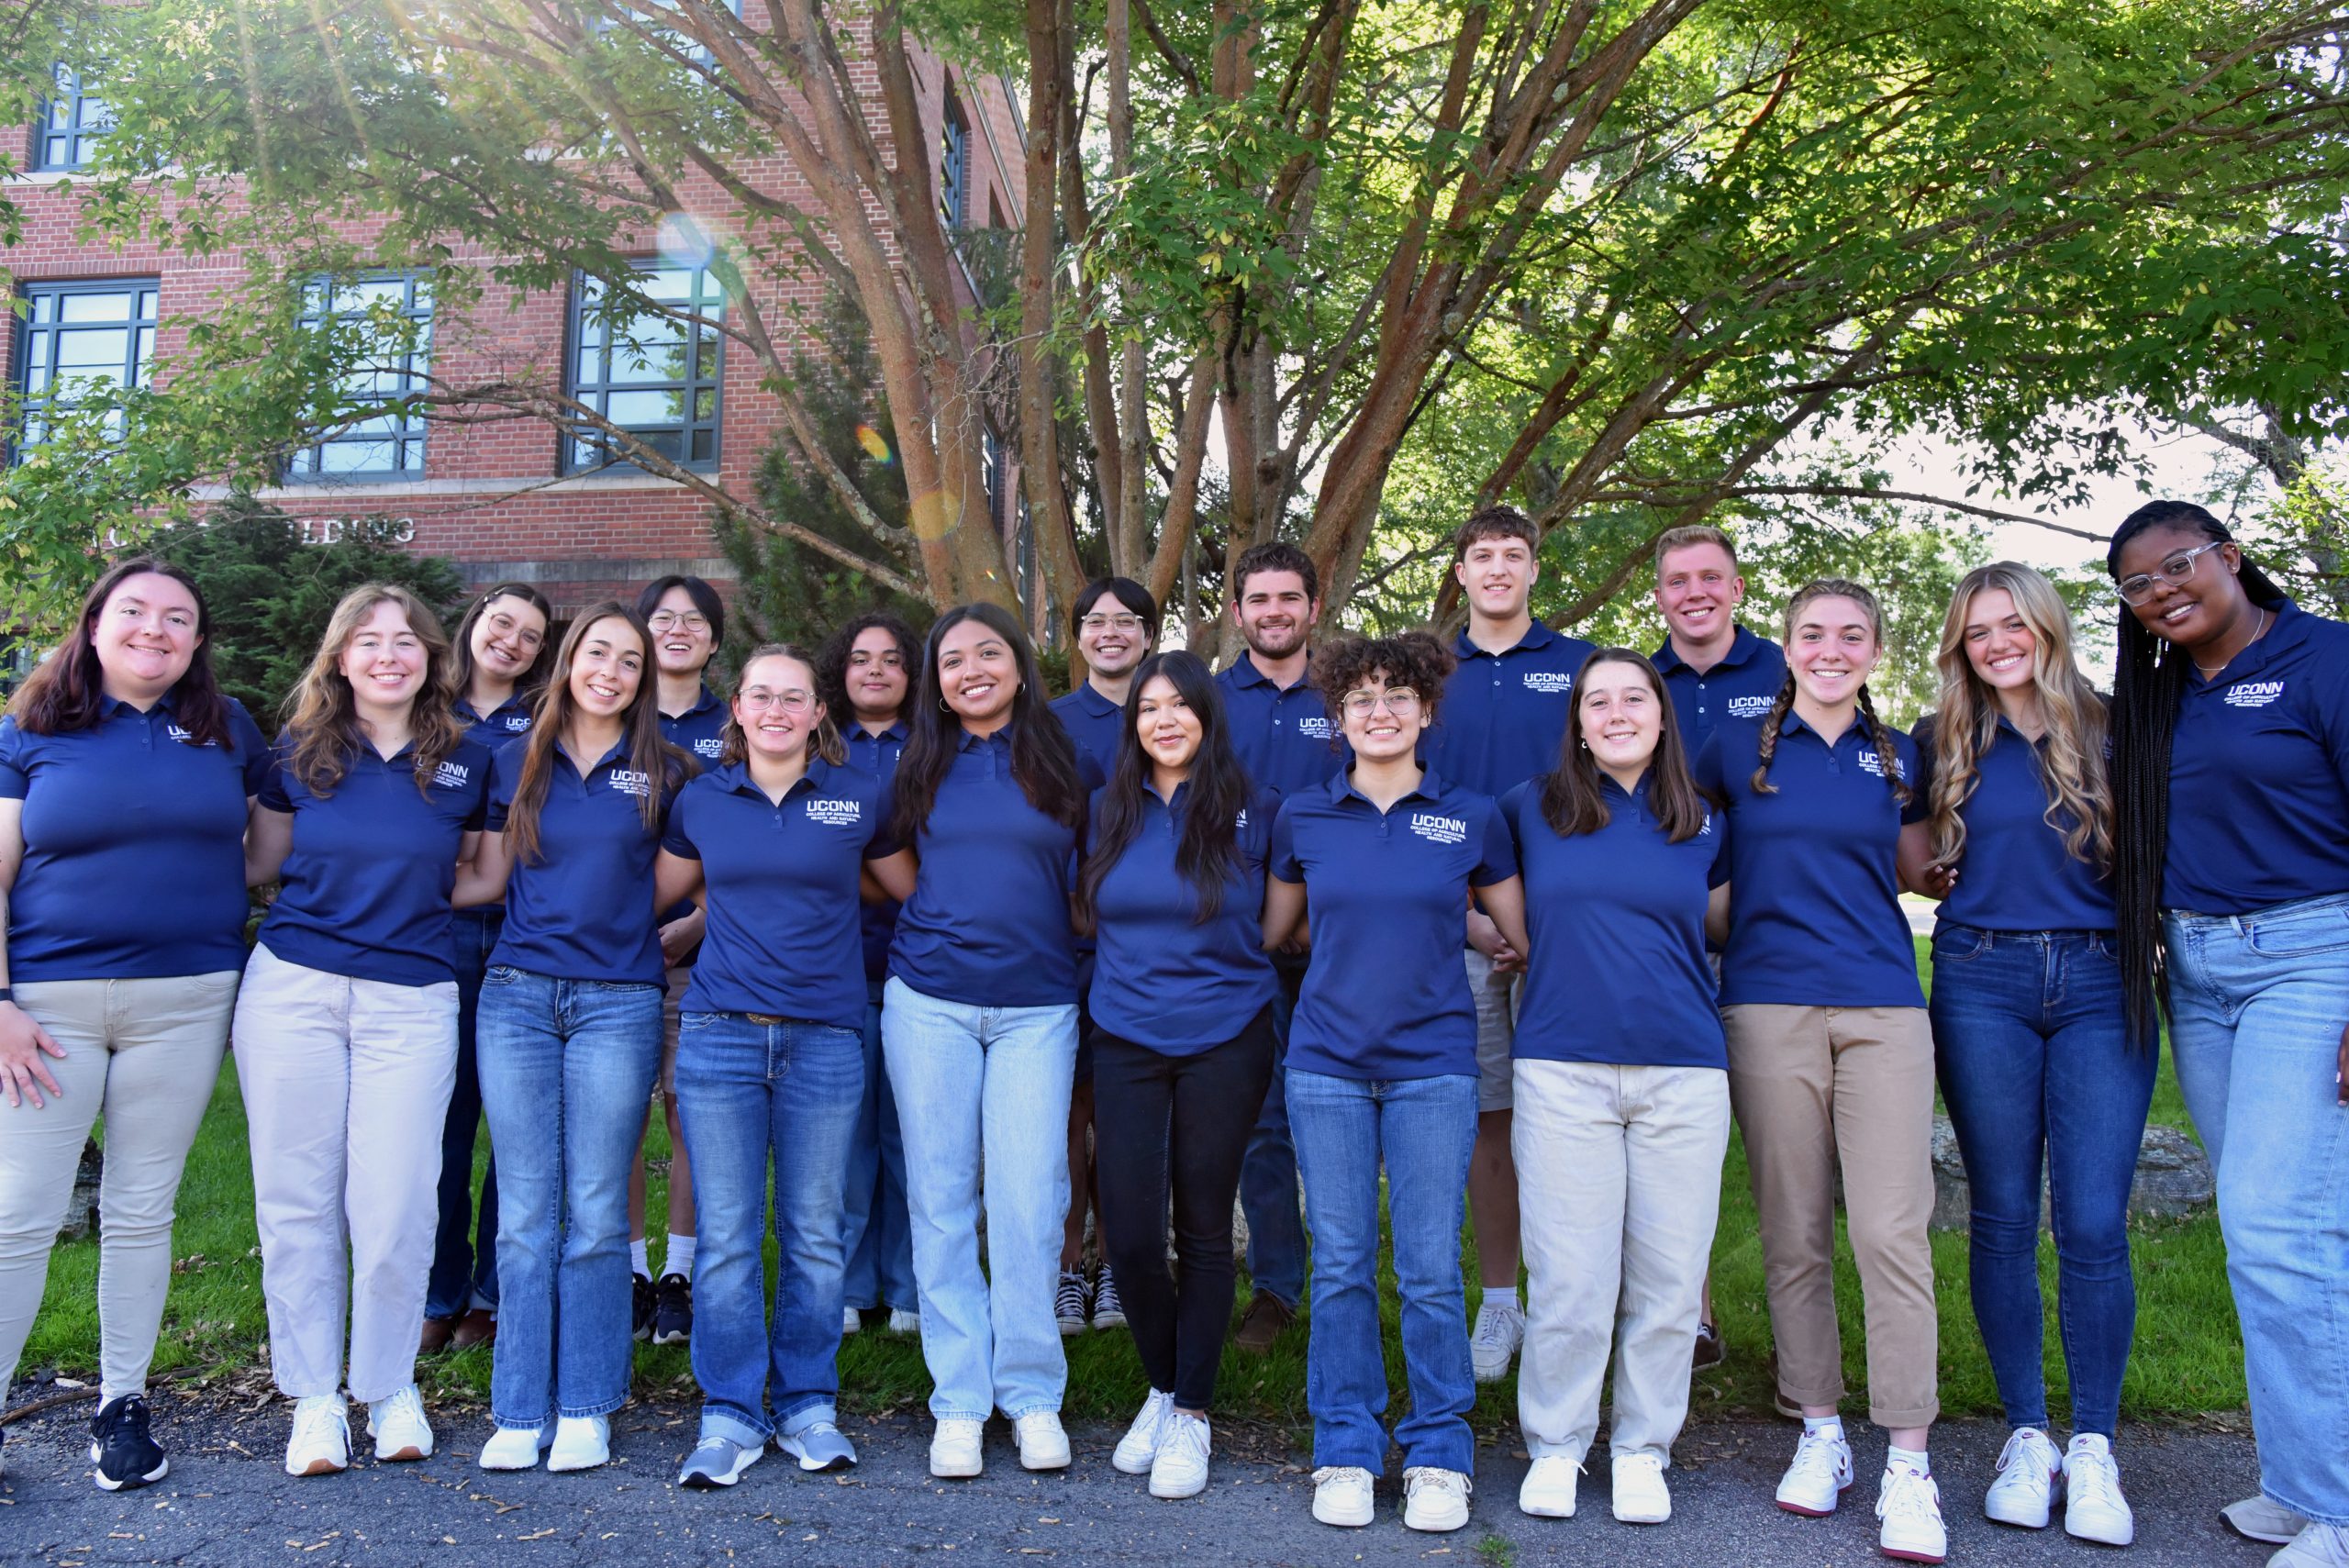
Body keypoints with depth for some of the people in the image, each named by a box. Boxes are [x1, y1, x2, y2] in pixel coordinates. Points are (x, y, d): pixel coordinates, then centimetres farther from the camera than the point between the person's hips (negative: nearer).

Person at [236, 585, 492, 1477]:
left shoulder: (467, 764, 5)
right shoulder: (300, 753, 6)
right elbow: (258, 864, 13)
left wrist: (416, 894, 3)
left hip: (411, 1000, -1)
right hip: (292, 987, 1)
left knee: (395, 1204, -2)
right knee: (297, 1197, 4)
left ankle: (390, 1388, 19)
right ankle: (314, 1398, 18)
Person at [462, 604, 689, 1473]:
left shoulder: (663, 771, 6)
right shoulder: (518, 763, 11)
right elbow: (489, 879, 13)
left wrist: (662, 937, -2)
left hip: (618, 1002, -1)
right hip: (517, 998, 2)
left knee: (596, 1215, 2)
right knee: (525, 1215, 4)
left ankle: (585, 1407, 13)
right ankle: (521, 1410, 13)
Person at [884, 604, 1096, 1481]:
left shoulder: (1066, 765, 4)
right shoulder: (923, 766, 8)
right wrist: (931, 932, 7)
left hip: (1037, 1007, -1)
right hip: (928, 1002, 2)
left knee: (1028, 1202, -3)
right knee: (941, 1199, 4)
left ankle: (1032, 1393, 14)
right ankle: (959, 1399, 15)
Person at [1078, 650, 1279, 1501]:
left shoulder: (1251, 815, -2)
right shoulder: (1109, 811, 6)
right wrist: (1133, 960, 11)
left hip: (1223, 1043, -2)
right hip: (1126, 1041, 2)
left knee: (1203, 1227, 6)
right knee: (1129, 1230, -1)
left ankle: (1191, 1414, 21)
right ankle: (1163, 1388, 24)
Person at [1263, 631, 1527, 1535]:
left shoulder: (1471, 819, 3)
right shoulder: (1302, 817, 5)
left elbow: (1526, 936, 11)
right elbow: (1272, 930, 17)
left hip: (1434, 1066, -1)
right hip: (1328, 1062, 1)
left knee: (1432, 1271, 2)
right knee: (1340, 1265, 6)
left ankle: (1438, 1455, 18)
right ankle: (1346, 1451, 20)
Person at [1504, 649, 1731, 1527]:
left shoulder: (1705, 824, 9)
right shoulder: (1531, 809, 5)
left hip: (1684, 1074, 2)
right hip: (1562, 1068, -1)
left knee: (1668, 1275, 5)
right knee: (1569, 1275, 0)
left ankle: (1643, 1447, 22)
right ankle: (1555, 1444, 18)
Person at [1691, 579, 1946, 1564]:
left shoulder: (1899, 758, 11)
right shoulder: (1736, 749, 6)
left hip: (1883, 1009, 1)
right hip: (1768, 1008, -1)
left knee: (1892, 1233, -6)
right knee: (1794, 1238, 5)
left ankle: (1908, 1466, 2)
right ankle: (1819, 1434, 20)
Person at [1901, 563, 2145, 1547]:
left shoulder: (2108, 731, 8)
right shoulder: (1943, 743, 9)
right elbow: (1901, 861, 18)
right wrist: (1956, 886, 2)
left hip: (2100, 982, 0)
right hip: (1983, 982, 0)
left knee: (2095, 1224, -4)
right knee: (2004, 1218, 3)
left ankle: (2094, 1450, 10)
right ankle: (2027, 1436, 16)